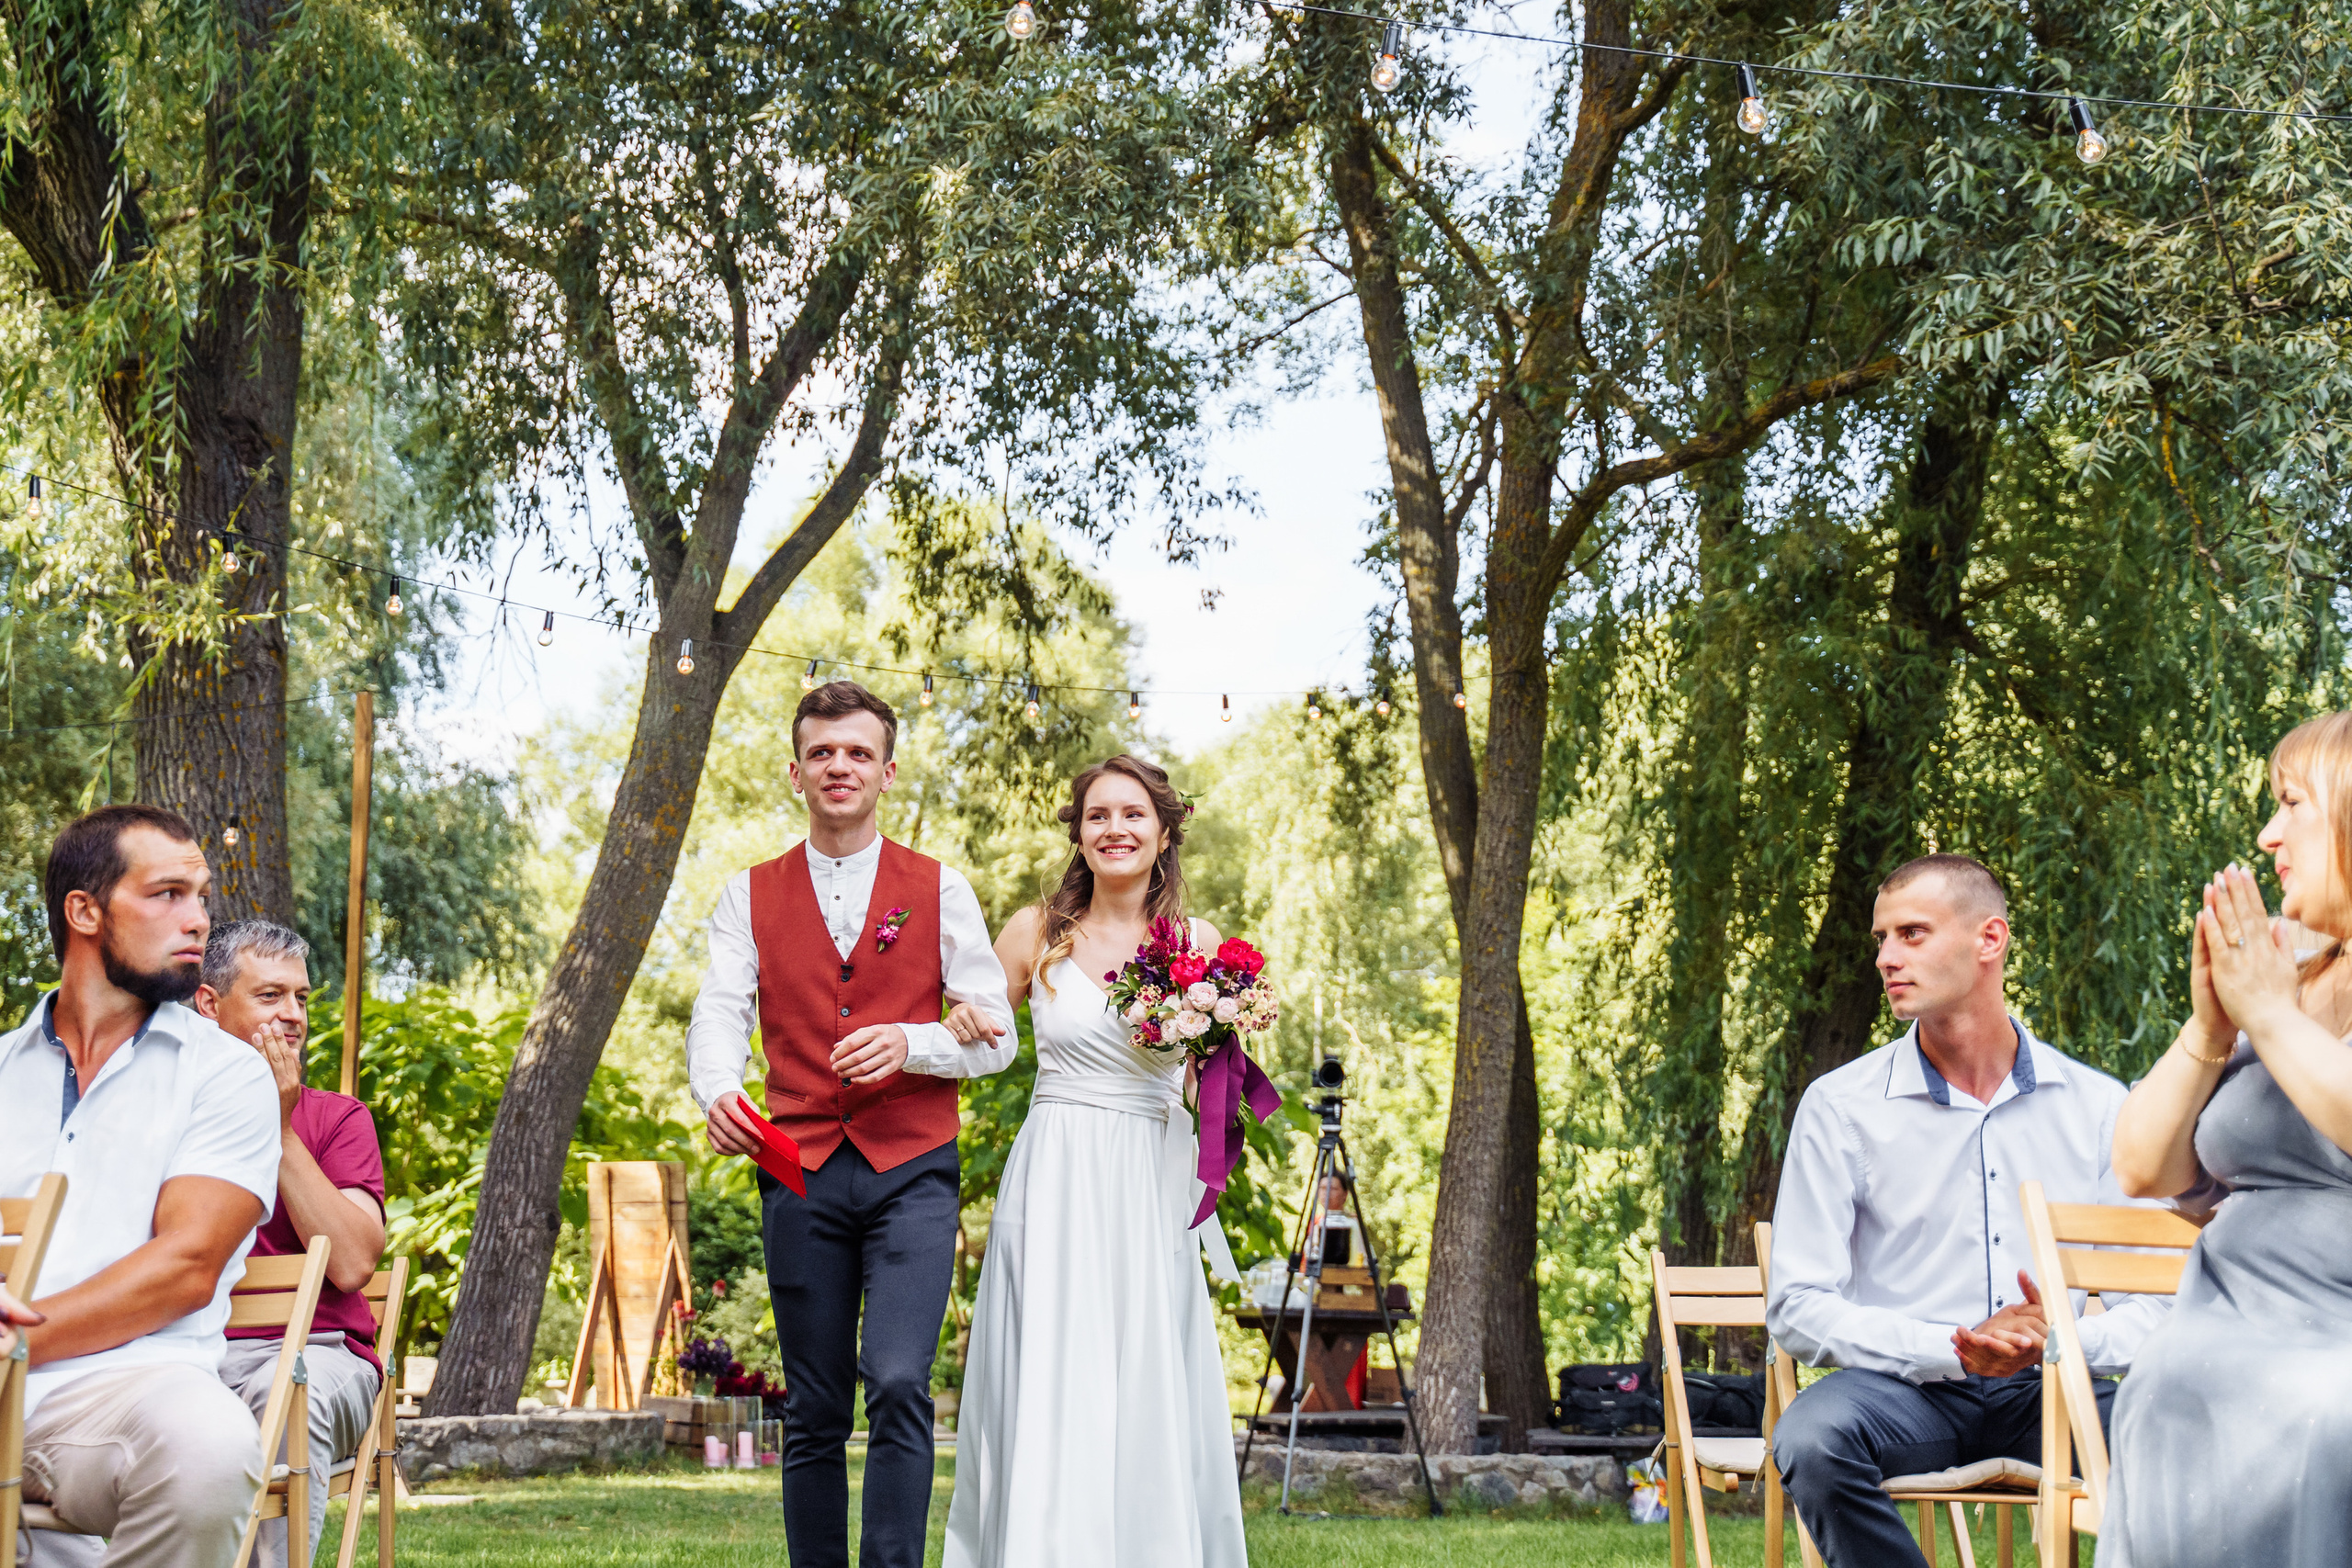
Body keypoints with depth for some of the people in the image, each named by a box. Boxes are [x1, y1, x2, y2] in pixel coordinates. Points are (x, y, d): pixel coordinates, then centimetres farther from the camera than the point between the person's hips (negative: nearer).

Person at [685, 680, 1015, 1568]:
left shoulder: (939, 890, 9)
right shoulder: (751, 897, 12)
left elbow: (995, 1034, 6)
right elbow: (718, 1016, -1)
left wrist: (909, 1043, -14)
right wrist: (718, 1092, -23)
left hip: (912, 1170, -1)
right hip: (801, 1173, 2)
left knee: (899, 1385, -16)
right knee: (814, 1413, 5)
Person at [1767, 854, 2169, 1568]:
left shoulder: (2099, 1106, 8)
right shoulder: (1839, 1104, 3)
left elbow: (2157, 1308, 5)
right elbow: (1798, 1308, -3)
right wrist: (1952, 1349, -18)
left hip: (2050, 1390, 1)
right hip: (1905, 1388, 0)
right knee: (1813, 1438, -34)